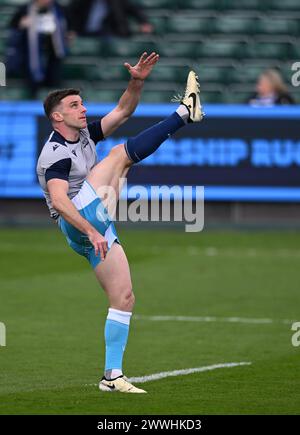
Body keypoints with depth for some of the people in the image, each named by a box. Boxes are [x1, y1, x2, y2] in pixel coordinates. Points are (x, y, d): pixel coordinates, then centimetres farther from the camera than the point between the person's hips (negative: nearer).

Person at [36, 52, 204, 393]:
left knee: (124, 298, 3)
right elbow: (59, 201, -27)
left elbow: (123, 111, 15)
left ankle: (112, 376, 5)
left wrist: (137, 81, -2)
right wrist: (92, 232, -36)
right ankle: (185, 112, -6)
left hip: (96, 230, 9)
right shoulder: (56, 153, -13)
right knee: (119, 154, -10)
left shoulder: (84, 135, 15)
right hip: (80, 224, -9)